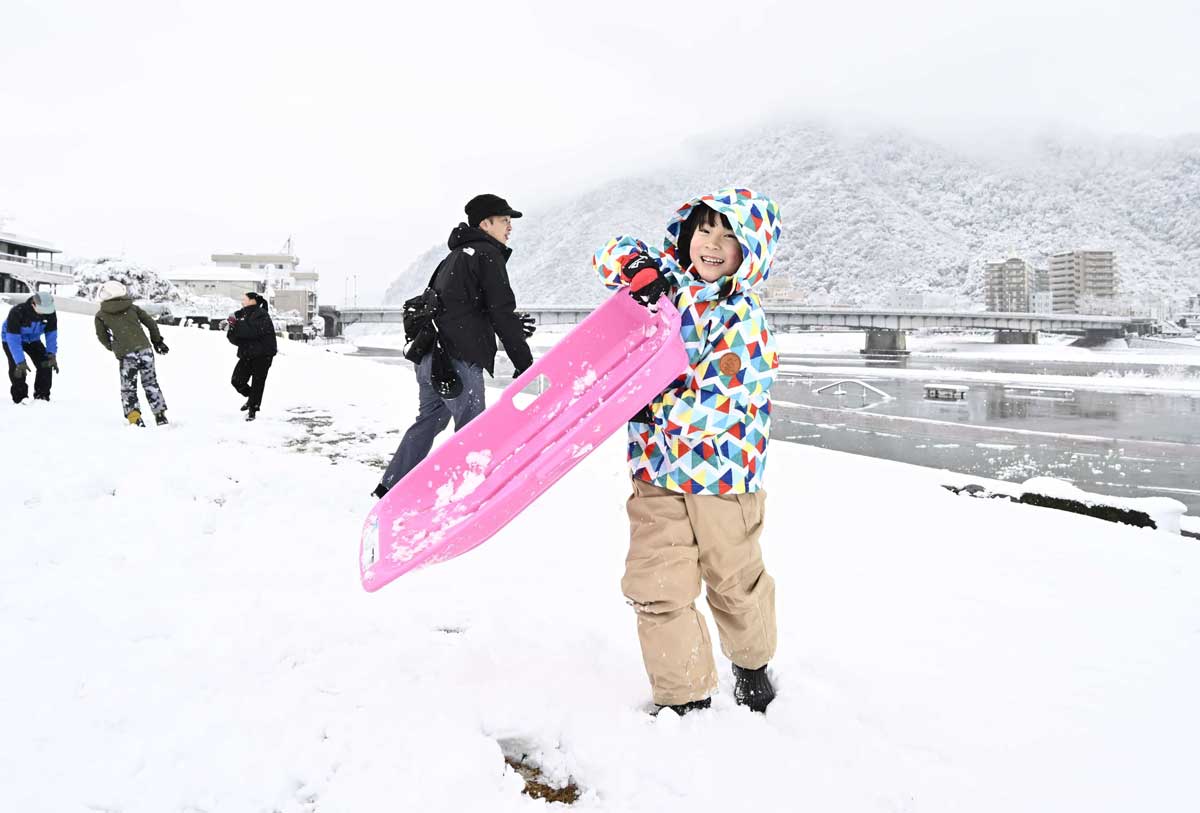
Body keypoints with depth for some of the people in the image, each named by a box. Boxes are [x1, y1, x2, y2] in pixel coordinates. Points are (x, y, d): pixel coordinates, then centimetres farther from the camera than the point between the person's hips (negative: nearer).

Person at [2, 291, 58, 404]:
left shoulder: (50, 313, -25)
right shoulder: (17, 312, -39)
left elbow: (51, 334, -14)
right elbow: (13, 339, -37)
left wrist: (52, 354, -25)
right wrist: (20, 361, -41)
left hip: (33, 339, 4)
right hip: (11, 338, -4)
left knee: (46, 364, -11)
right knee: (17, 368, -20)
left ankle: (42, 396, 1)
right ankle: (20, 398, -6)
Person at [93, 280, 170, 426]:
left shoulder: (101, 316, 8)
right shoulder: (133, 308, 12)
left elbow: (102, 337, 13)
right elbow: (150, 323, 13)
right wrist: (157, 341, 26)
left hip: (126, 355, -2)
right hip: (145, 349, 2)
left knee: (128, 388, 11)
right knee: (150, 384, 16)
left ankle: (135, 418, -3)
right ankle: (161, 416, 15)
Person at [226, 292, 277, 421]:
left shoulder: (261, 314, -9)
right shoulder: (242, 315, 12)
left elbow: (253, 331, -27)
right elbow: (236, 339, 9)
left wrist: (236, 324, -23)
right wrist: (231, 330, -10)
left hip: (262, 355, -7)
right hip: (247, 354, 7)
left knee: (257, 383, -1)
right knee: (237, 380, 0)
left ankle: (253, 410, 12)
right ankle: (251, 398, 28)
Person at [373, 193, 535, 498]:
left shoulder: (455, 256, 22)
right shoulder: (488, 255, -7)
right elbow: (502, 313, -11)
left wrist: (509, 325, 17)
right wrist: (524, 363, -5)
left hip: (430, 356, 9)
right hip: (458, 359, -9)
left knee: (428, 421, 19)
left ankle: (392, 487, 25)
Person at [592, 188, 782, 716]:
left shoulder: (744, 321, -15)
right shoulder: (669, 277, 2)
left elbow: (712, 404, -22)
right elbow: (612, 254, 7)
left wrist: (647, 407, -19)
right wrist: (636, 266, -15)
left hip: (720, 471, -3)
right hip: (656, 468, 4)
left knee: (735, 581, 17)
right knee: (657, 588, 0)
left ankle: (752, 665, 45)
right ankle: (685, 697, 17)